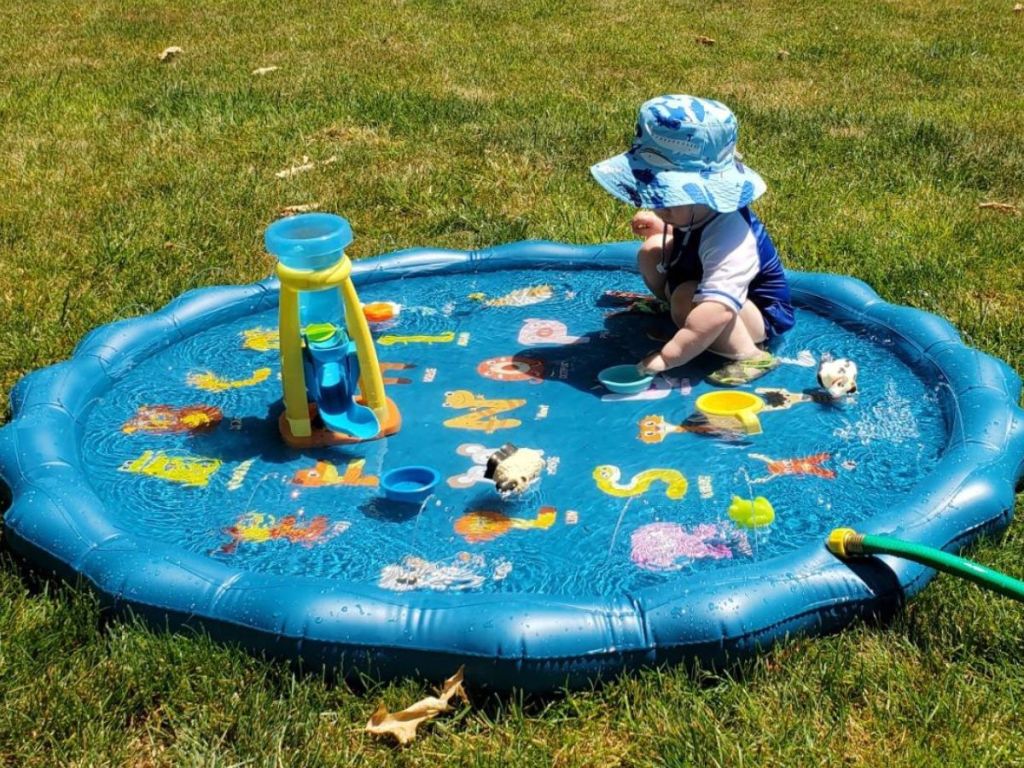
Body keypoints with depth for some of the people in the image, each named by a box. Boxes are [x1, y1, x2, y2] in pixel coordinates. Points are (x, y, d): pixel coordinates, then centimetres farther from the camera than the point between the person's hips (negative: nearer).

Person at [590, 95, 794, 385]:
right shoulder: (696, 210, -12)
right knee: (651, 252, 2)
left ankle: (749, 355, -22)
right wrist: (662, 228, -2)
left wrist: (667, 357, -49)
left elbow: (717, 311, -50)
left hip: (759, 314, -10)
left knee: (687, 299, -36)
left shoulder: (727, 236, -40)